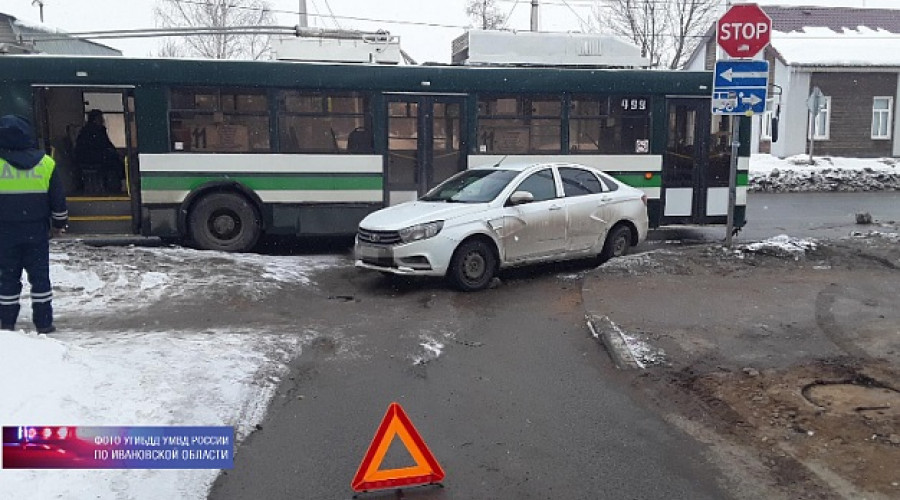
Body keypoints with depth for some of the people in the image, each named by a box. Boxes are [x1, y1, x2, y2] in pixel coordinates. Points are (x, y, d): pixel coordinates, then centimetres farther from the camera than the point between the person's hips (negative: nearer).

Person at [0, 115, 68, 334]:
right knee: (40, 275, 7)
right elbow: (58, 199, 2)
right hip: (37, 231, 1)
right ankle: (44, 323, 9)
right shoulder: (45, 163, -3)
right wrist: (59, 224, 14)